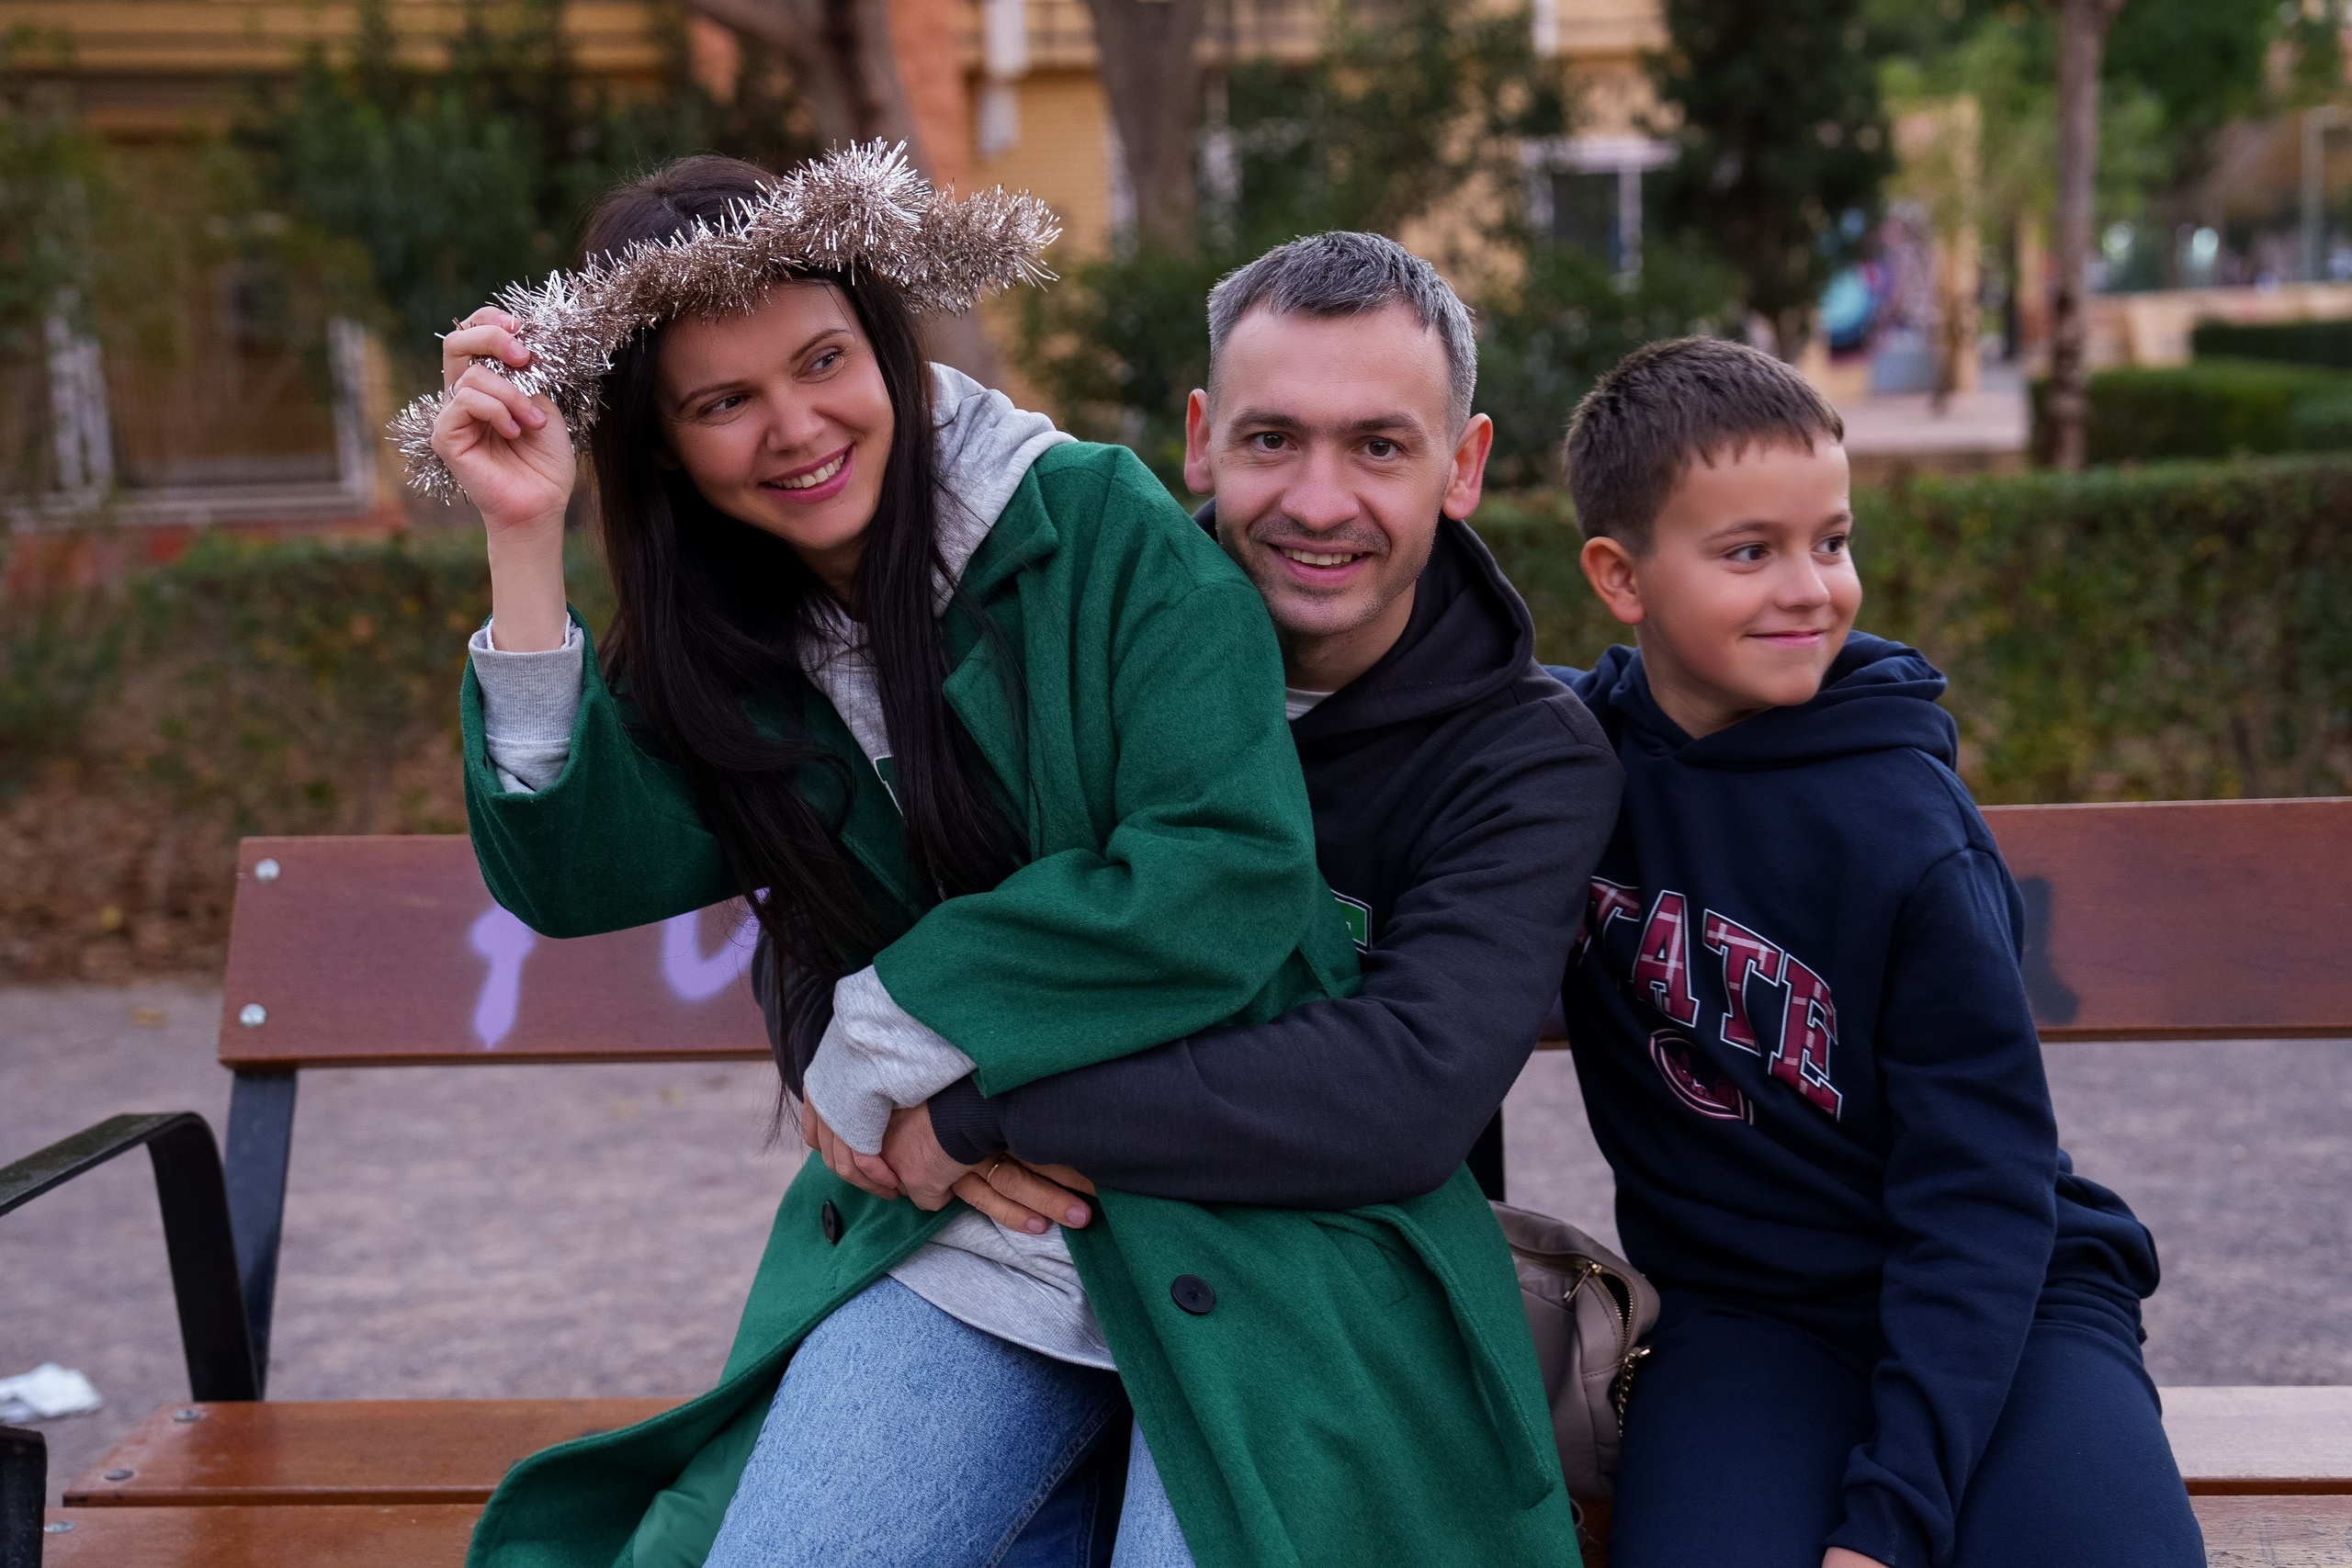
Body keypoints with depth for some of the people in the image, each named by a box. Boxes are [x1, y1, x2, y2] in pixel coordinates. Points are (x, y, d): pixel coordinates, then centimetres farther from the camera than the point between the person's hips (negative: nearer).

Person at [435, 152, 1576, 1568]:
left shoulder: (1106, 532, -8)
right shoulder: (721, 648, 8)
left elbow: (1228, 875, -17)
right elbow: (575, 872, -7)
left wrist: (883, 1031, -11)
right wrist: (525, 545, -13)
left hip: (1247, 1210, -4)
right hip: (942, 1243, 5)